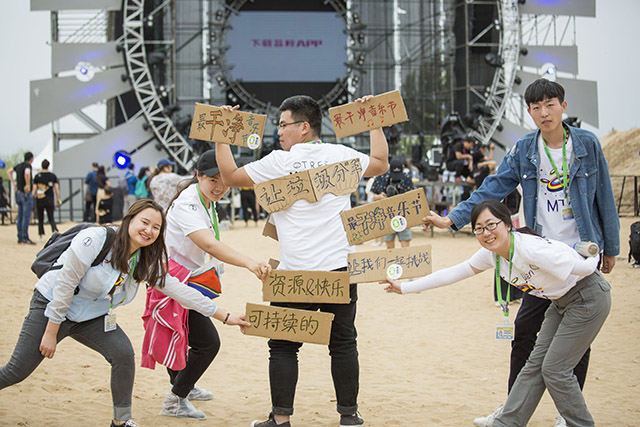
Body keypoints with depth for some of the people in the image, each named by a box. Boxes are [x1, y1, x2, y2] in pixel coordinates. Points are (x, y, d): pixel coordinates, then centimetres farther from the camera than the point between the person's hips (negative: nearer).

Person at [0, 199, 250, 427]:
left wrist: (224, 316, -5)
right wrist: (51, 332, -17)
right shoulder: (94, 240, -25)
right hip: (51, 305, -5)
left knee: (123, 354, -16)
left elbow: (177, 289, -2)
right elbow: (65, 285, -21)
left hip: (93, 315, 5)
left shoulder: (146, 262, -5)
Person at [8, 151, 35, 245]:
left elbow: (9, 172, 23)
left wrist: (13, 183, 17)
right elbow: (27, 173, -35)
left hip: (19, 193, 9)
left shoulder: (19, 166, 12)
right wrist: (28, 185, -23)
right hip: (26, 194, -9)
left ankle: (20, 239, 12)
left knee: (20, 217, 10)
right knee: (26, 217, -8)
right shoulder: (27, 165, -13)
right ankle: (25, 238, -11)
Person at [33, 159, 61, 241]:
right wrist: (58, 199, 8)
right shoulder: (53, 175, 1)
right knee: (51, 218, 5)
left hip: (39, 200, 0)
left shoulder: (37, 176, -2)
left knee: (40, 219, 13)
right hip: (49, 200, 0)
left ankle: (41, 235, 14)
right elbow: (57, 188, -1)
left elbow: (34, 189, -4)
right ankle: (54, 230, -22)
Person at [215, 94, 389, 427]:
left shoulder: (280, 162, -3)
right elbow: (380, 165, 24)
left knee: (284, 346, 6)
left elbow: (230, 176, 5)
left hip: (297, 274, -3)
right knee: (343, 343, 10)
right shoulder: (341, 155, 6)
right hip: (341, 268, 3)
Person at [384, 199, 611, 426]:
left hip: (589, 297, -7)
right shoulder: (491, 254, -7)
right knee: (536, 364, 7)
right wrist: (405, 287, 1)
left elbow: (587, 267, -32)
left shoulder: (532, 249, -33)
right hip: (562, 301, 7)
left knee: (554, 369, -6)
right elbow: (453, 273, 0)